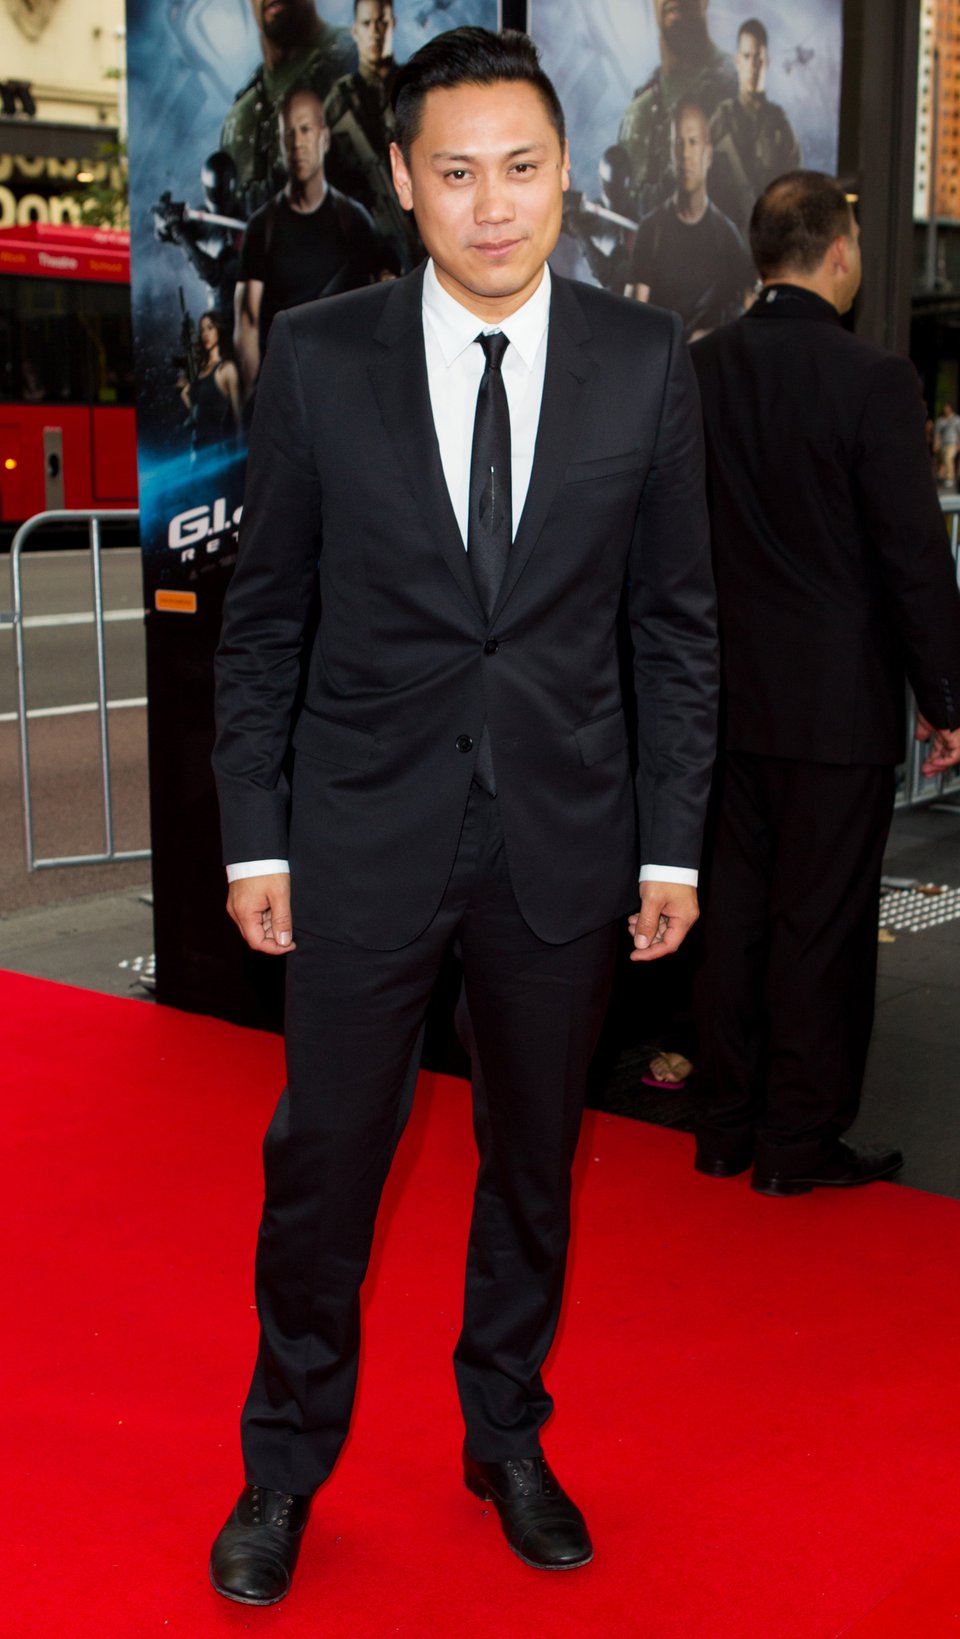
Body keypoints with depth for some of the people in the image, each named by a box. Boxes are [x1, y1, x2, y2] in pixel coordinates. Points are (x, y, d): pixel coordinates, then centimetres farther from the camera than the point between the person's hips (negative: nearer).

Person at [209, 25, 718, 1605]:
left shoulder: (647, 362, -2)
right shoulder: (317, 357, -4)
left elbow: (677, 622, 3)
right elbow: (264, 616, 1)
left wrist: (672, 843, 1)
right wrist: (253, 837, -2)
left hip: (564, 832, 2)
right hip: (366, 832, -1)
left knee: (535, 1158, 15)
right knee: (322, 1159, 7)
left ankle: (508, 1439, 38)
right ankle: (286, 1463, 30)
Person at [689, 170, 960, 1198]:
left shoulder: (698, 368, 1)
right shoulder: (873, 380, -15)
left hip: (728, 690, 5)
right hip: (838, 700, -5)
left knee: (734, 907, 14)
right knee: (820, 921, 5)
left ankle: (725, 1122, 25)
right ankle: (800, 1141, 16)